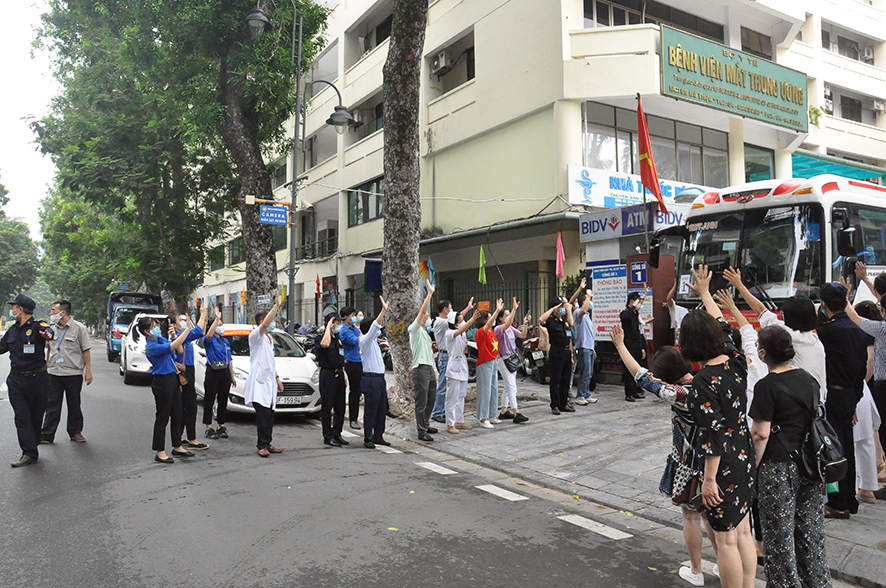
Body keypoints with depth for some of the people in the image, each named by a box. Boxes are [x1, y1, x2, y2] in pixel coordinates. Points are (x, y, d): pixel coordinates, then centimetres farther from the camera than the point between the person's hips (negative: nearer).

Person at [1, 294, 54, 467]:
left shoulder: (38, 326, -9)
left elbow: (47, 330, -32)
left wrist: (48, 334, -56)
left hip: (36, 379, -5)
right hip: (16, 380, 5)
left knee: (36, 416, 7)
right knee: (22, 417, -2)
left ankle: (31, 450, 22)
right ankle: (29, 453, -2)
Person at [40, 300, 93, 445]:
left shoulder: (79, 328, -5)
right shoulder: (52, 328, 10)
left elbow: (86, 351, -4)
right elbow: (49, 350, 20)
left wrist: (88, 371, -7)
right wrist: (46, 366, 16)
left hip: (73, 373, -4)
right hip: (54, 373, 4)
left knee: (74, 405, 7)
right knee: (52, 405, 4)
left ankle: (75, 432, 18)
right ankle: (47, 435, 10)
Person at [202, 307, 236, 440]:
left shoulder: (226, 341, 17)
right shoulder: (209, 340, -2)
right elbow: (209, 335, -29)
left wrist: (232, 376, 17)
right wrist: (217, 318, -34)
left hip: (225, 373, 6)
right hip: (212, 372, -6)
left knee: (223, 400, 10)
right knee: (209, 400, -2)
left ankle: (221, 426, 18)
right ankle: (208, 428, 4)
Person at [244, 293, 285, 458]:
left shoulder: (269, 338, 19)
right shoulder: (256, 335, -9)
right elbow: (265, 323, -30)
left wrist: (277, 378, 22)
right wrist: (277, 305, -31)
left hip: (269, 381, 9)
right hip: (259, 382, -9)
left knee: (269, 415, 9)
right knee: (262, 415, -11)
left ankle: (267, 444, 16)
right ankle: (262, 446, -3)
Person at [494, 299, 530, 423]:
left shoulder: (511, 328, 13)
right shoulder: (498, 329, -12)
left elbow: (523, 336, 7)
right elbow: (507, 324, -32)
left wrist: (525, 324, -6)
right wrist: (514, 309, -36)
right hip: (504, 360, -9)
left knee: (508, 387, 14)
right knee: (512, 387, -13)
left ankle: (504, 412, 23)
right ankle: (516, 414, -14)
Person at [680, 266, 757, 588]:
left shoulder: (704, 381, -23)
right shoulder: (736, 361, -2)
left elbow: (713, 434, -23)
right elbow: (723, 326, 17)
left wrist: (709, 479, -15)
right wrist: (705, 294, 29)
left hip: (724, 468, -8)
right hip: (745, 459, 8)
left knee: (726, 539, 5)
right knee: (743, 532, 19)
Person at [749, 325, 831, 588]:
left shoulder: (767, 386, -16)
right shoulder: (809, 379, 6)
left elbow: (761, 434, -17)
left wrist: (752, 469, -8)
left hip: (779, 467, -7)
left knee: (779, 536, 5)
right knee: (811, 530, 18)